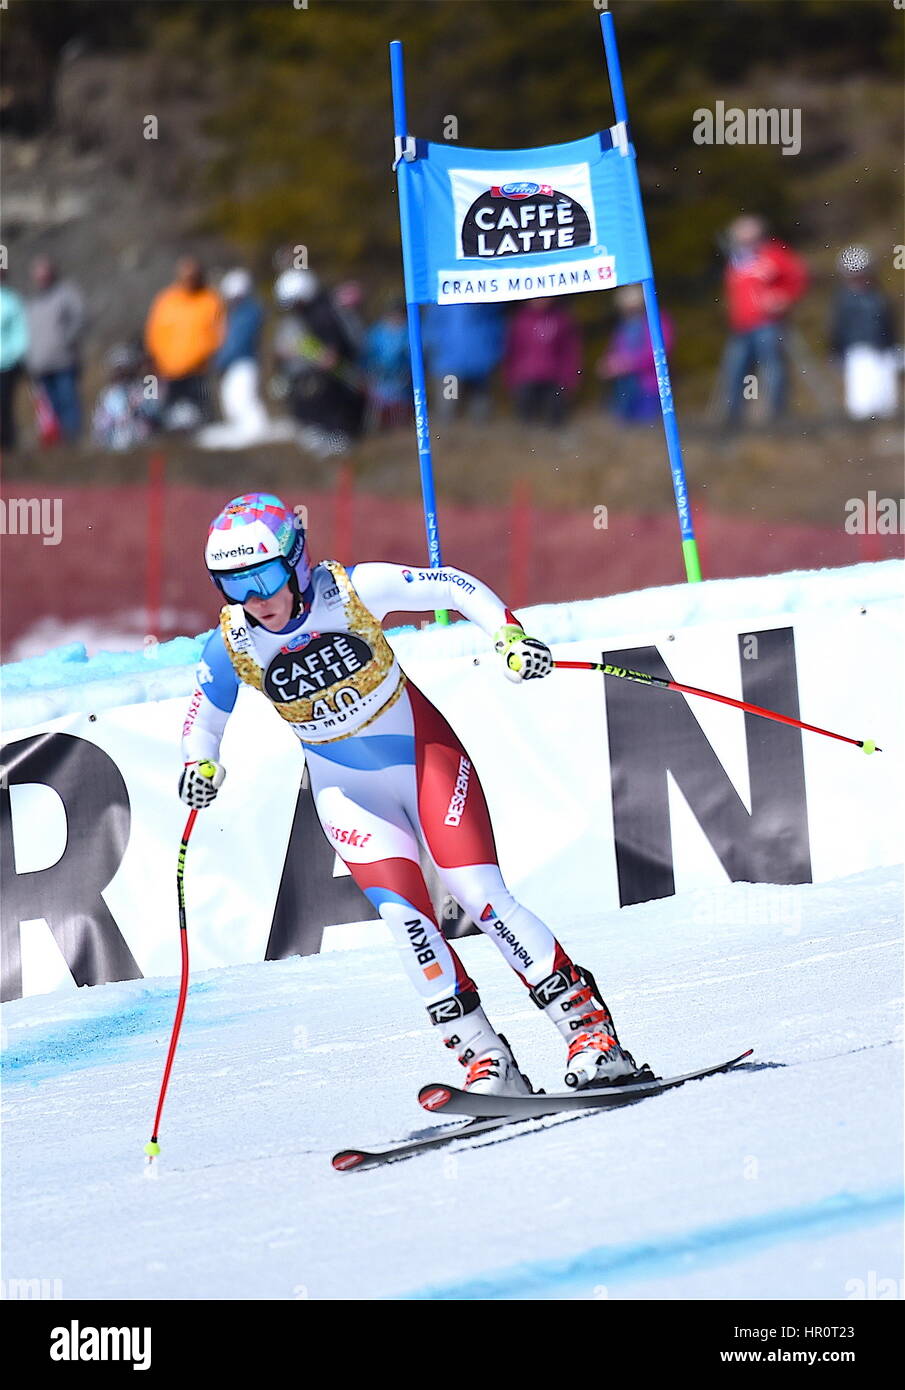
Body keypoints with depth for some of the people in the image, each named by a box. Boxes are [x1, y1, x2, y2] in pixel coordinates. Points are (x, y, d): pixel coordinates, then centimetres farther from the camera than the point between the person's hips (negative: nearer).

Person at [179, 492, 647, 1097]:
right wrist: (199, 764, -15)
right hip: (348, 790, 2)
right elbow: (205, 714, 5)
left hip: (425, 753, -2)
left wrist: (508, 633, -26)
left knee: (480, 894, -13)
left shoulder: (352, 590, -20)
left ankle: (590, 1028, -6)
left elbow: (454, 587, -11)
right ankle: (484, 1058, -11)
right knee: (404, 912, -18)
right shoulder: (232, 645, -13)